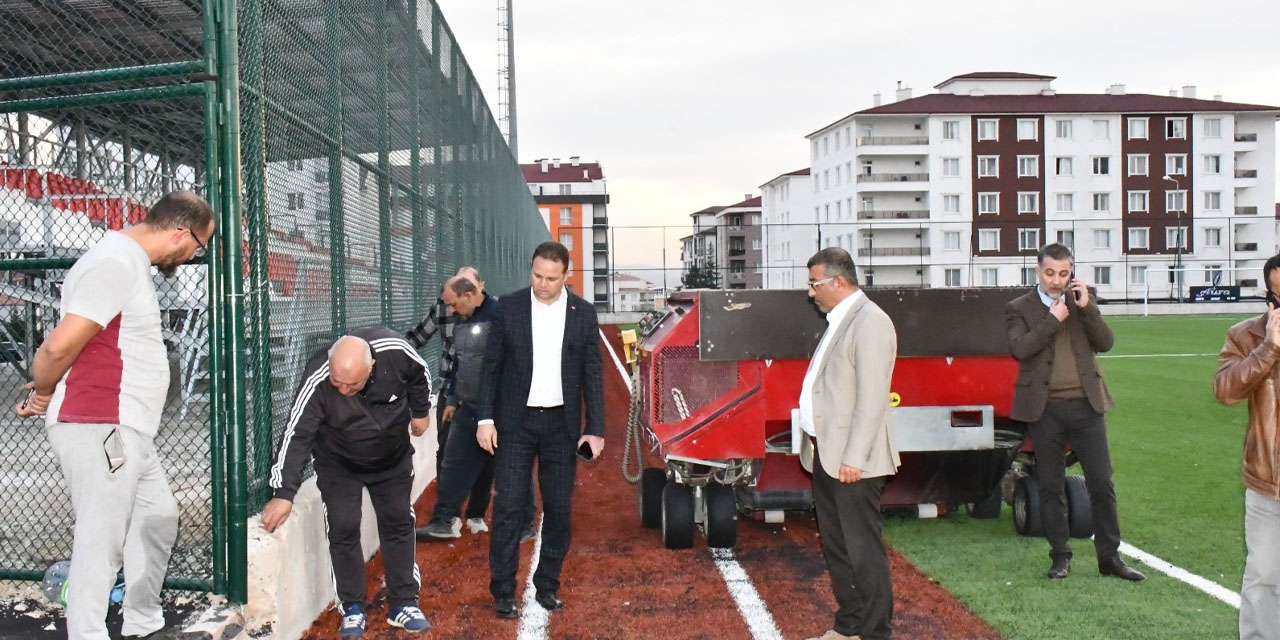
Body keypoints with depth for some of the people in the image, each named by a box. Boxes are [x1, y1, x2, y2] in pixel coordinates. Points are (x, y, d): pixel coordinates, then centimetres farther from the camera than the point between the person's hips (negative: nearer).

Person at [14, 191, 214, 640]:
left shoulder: (133, 263, 15)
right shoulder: (115, 264, -19)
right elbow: (60, 346, -22)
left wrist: (45, 390, 7)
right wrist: (44, 393, -4)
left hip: (125, 429, 10)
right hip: (98, 429, -10)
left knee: (158, 516, 20)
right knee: (101, 542, -3)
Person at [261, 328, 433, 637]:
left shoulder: (396, 352, -32)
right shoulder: (316, 382, -36)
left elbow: (419, 375, -8)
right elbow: (297, 435, -34)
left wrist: (420, 411, 6)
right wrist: (284, 493, -38)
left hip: (393, 460, 2)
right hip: (338, 464, -2)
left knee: (399, 524, 8)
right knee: (343, 530, -5)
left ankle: (404, 604, 20)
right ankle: (352, 609, 11)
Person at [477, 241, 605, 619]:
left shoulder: (583, 313, 1)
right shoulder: (508, 308, -2)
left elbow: (592, 374, 3)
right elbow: (491, 367, 1)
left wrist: (595, 429, -3)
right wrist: (485, 419, -6)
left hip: (561, 424, 2)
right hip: (515, 422, -1)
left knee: (559, 509, 7)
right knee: (508, 507, -2)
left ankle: (548, 586, 21)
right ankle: (503, 591, 6)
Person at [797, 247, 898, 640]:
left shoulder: (870, 323, -15)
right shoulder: (838, 321, 15)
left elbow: (872, 399, -20)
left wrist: (853, 458, -22)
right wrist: (815, 446, 13)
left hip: (852, 461, -10)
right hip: (826, 456, 10)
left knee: (863, 549, -1)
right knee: (835, 547, 17)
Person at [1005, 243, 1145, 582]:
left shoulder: (1082, 300, 10)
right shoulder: (1019, 308, 2)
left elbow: (1105, 342, 0)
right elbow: (1019, 348, -14)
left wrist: (1086, 308, -10)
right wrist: (1054, 319, -13)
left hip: (1086, 404, 2)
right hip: (1045, 409, -2)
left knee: (1102, 483, 3)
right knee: (1051, 487, 6)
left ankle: (1109, 557, 13)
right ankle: (1060, 557, 16)